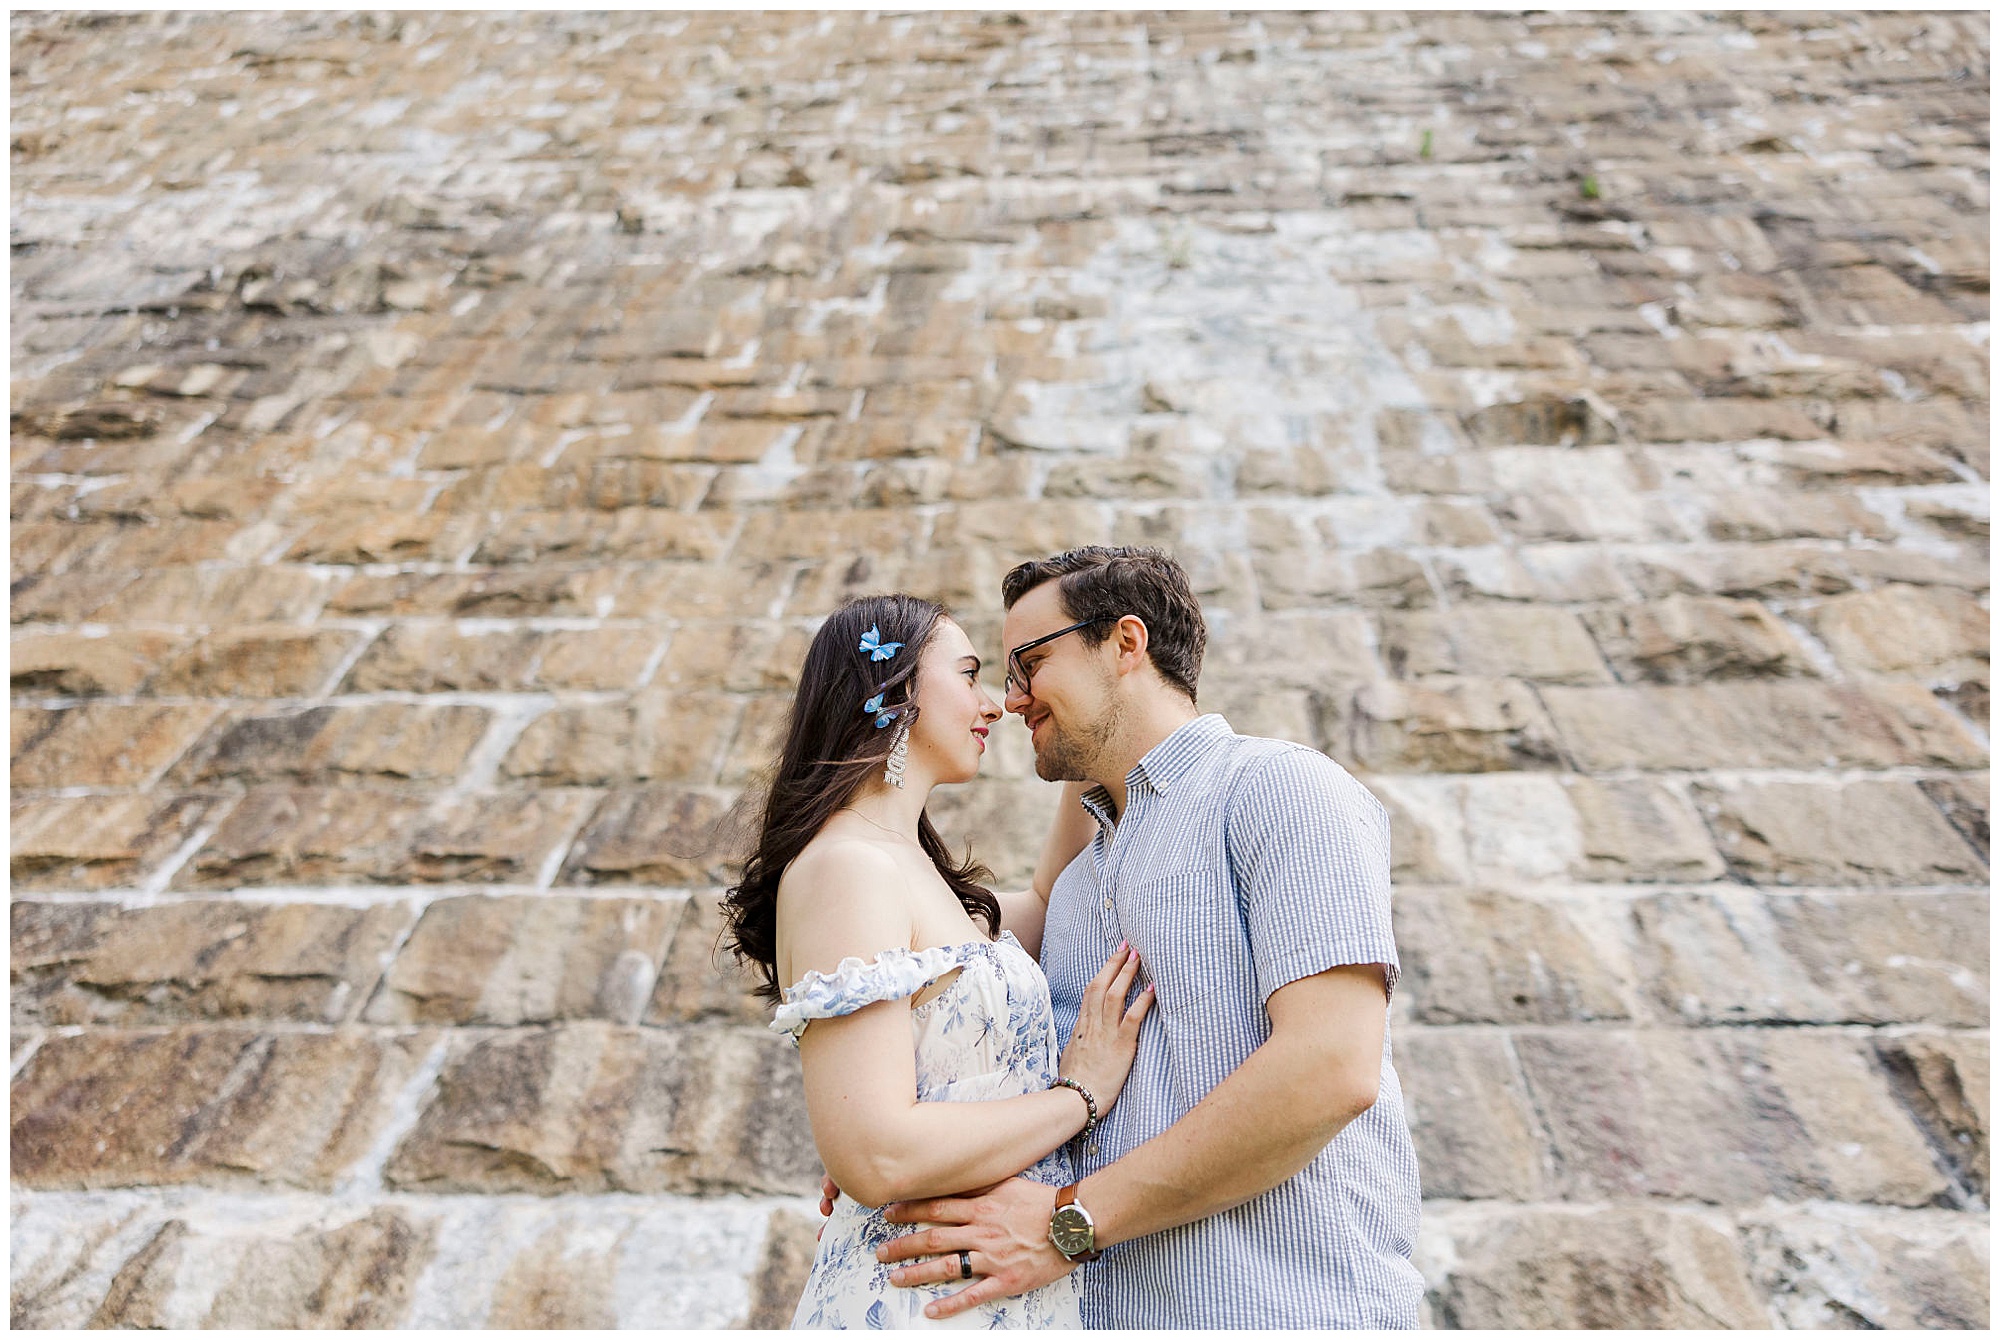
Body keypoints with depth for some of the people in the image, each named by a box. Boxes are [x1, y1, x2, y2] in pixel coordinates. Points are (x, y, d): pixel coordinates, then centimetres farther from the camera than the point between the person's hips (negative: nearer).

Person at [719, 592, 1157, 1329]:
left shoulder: (910, 869, 9)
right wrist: (1082, 1093, -15)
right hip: (920, 1296, -9)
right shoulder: (845, 865, -20)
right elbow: (874, 1157, -26)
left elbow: (1045, 912, 26)